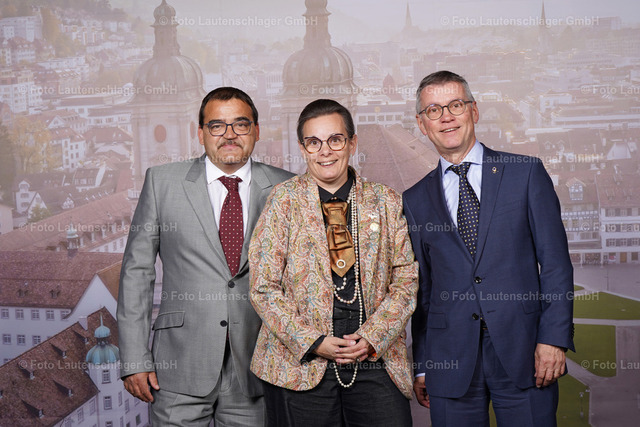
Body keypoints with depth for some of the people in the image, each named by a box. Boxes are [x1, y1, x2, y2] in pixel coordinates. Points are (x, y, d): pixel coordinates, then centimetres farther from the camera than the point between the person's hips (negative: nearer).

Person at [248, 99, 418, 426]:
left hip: (376, 361, 2)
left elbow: (406, 279, 6)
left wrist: (371, 337, -8)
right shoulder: (284, 200, 2)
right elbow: (263, 287, -2)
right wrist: (312, 341, -11)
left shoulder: (386, 202, 8)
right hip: (301, 363, -1)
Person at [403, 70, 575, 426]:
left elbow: (555, 261, 1)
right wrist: (421, 366, 8)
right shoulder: (415, 200, 11)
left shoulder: (526, 174, 4)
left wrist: (554, 339, -9)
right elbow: (421, 287, 12)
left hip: (523, 353, -1)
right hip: (451, 360, 2)